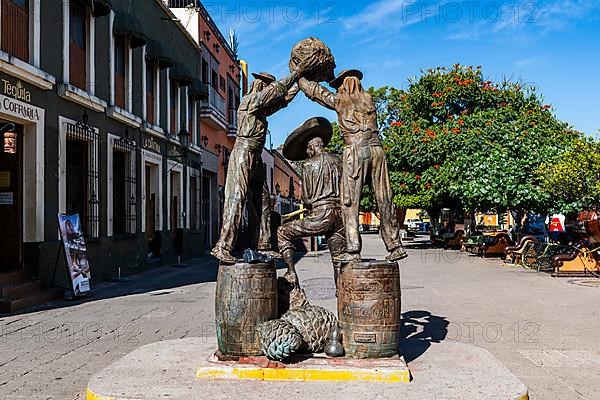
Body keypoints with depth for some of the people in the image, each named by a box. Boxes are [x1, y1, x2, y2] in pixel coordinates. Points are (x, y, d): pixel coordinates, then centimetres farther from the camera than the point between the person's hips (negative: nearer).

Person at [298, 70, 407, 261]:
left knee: (350, 203, -3)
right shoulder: (368, 99, 19)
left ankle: (354, 251, -11)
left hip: (355, 151, -4)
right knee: (384, 199, 8)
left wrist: (299, 78, 35)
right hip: (376, 149, 4)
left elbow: (314, 90, 17)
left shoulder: (340, 100, 7)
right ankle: (395, 246, 12)